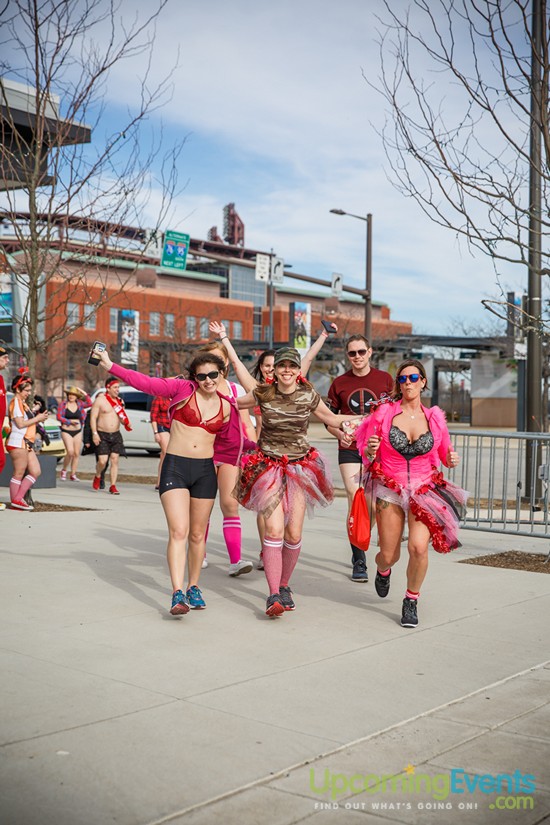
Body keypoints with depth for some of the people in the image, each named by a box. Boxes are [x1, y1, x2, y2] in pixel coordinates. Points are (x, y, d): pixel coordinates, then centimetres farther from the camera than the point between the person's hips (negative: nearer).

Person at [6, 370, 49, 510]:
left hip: (27, 443, 10)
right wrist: (37, 418, -10)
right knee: (19, 473, -5)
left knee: (35, 471, 7)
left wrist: (38, 418, 8)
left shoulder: (23, 403, 20)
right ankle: (16, 501, 2)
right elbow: (20, 424, -18)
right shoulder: (15, 402, -10)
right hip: (17, 442, -10)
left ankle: (18, 499, 9)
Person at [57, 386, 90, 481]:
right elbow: (59, 417, -6)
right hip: (66, 431, -4)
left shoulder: (79, 404, 5)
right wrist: (70, 421, -14)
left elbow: (89, 403, -8)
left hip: (78, 431, 4)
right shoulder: (63, 404, -2)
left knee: (77, 453, 3)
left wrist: (84, 393, -11)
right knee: (70, 452, -17)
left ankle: (73, 474, 12)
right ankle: (64, 471, 5)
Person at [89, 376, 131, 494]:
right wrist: (94, 433, -16)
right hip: (102, 435, -4)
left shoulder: (119, 401, 10)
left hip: (116, 435, 4)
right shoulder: (100, 400, -5)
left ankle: (113, 486, 5)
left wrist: (126, 424, -3)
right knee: (102, 461, -11)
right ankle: (97, 477, 20)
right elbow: (93, 418, -7)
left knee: (114, 460, -2)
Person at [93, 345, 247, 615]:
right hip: (175, 467, -3)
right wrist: (111, 366, -14)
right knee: (178, 532, -13)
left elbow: (230, 444, 19)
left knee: (197, 534, 11)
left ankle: (193, 588, 27)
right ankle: (177, 594, -14)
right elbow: (146, 383, -8)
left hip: (205, 471, 3)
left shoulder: (227, 407, 7)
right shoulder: (183, 389, -3)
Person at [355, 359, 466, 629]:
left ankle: (411, 601, 5)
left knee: (418, 547, -21)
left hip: (424, 490, 0)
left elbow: (444, 454, 14)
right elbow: (368, 455, 2)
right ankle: (383, 569, 46)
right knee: (389, 556, 4)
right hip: (389, 490, 0)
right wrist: (371, 451, -21)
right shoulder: (384, 413, -3)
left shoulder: (434, 418, 1)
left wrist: (451, 460, -9)